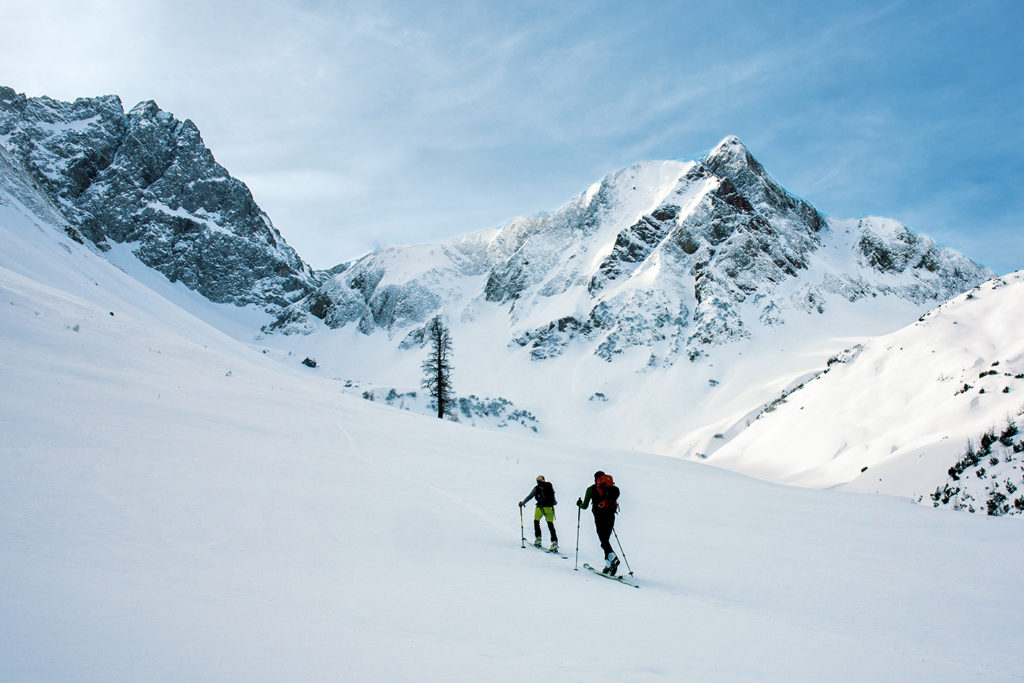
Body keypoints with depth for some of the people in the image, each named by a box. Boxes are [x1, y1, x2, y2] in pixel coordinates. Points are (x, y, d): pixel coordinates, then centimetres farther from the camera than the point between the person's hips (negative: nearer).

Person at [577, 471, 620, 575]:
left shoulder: (591, 489, 10)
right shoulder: (613, 487, 17)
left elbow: (584, 506, 11)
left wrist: (579, 504, 32)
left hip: (599, 515, -4)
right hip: (611, 515, 4)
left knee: (604, 540, -8)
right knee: (606, 539, 11)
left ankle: (612, 557, -31)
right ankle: (608, 564, 4)